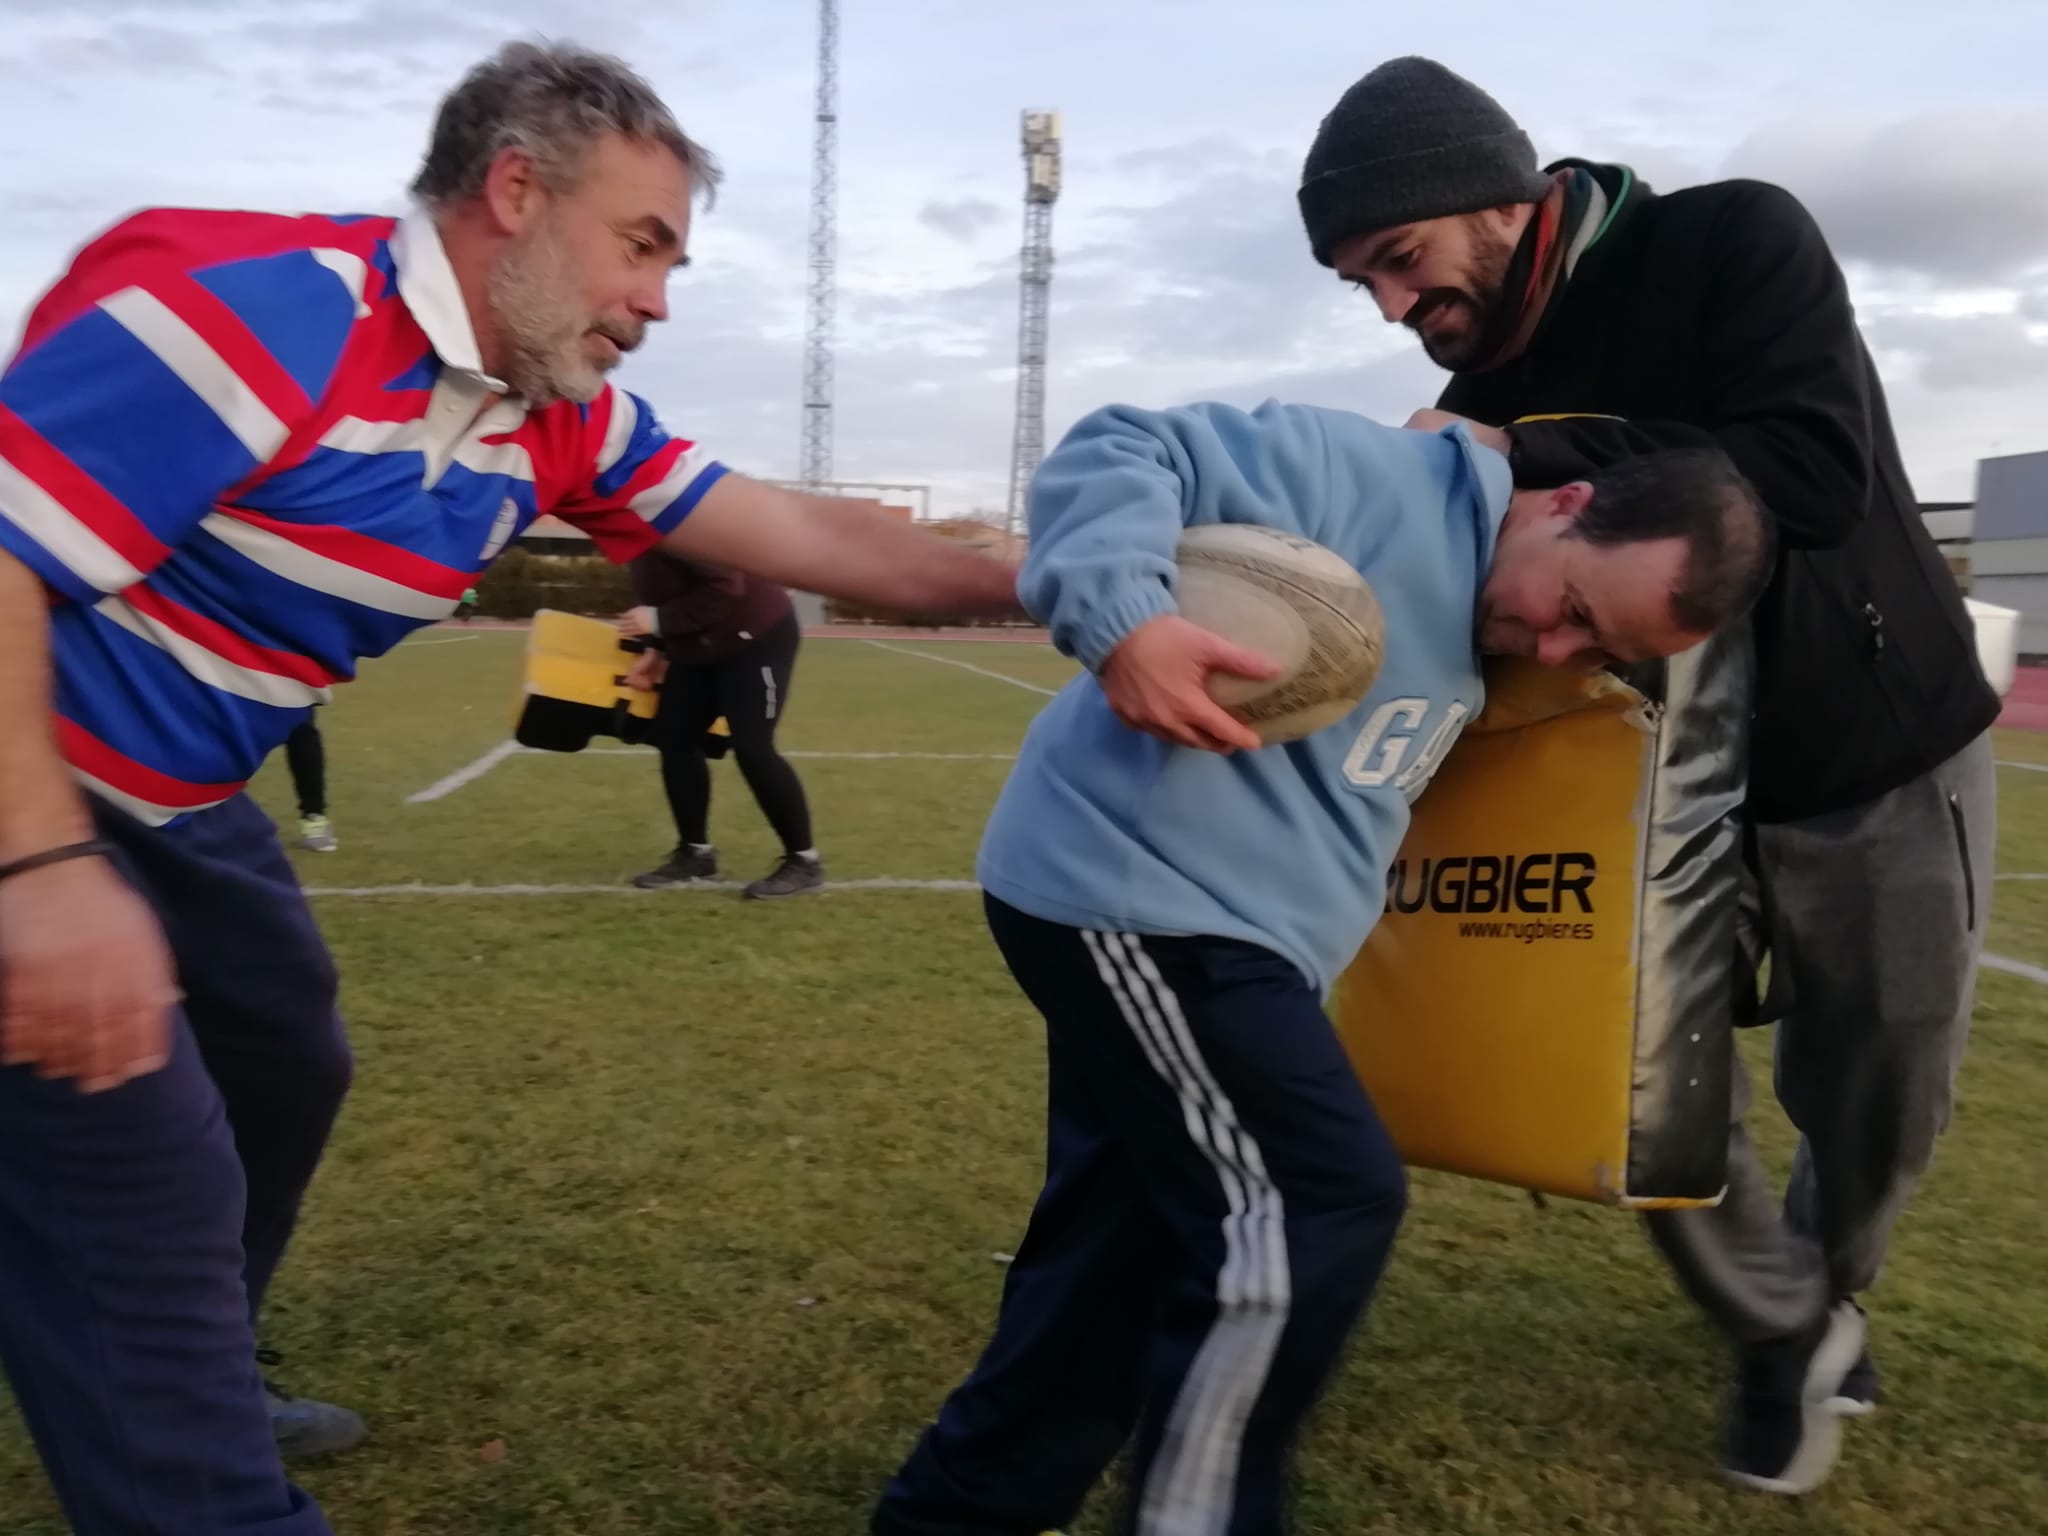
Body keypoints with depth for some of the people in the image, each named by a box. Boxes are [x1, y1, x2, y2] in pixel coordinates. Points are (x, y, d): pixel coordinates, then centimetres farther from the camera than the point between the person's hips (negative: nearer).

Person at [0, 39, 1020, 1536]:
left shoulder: (559, 420, -1)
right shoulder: (262, 309, -27)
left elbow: (804, 532, -1)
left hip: (169, 806, 10)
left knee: (284, 1066, 22)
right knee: (148, 1192, -9)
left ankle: (187, 1399, 45)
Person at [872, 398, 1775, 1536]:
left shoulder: (1478, 644, 16)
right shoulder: (1372, 482, -13)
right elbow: (1118, 453, -18)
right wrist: (1122, 617, -34)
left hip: (1157, 911, 10)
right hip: (1127, 891, -10)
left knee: (1126, 1235, 15)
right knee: (1325, 1203, -9)